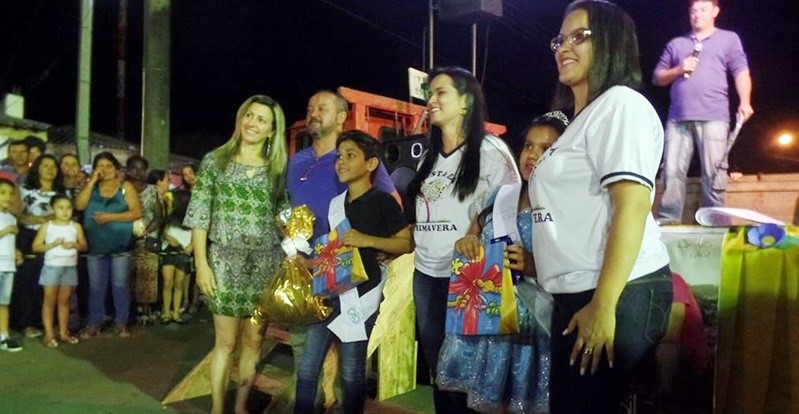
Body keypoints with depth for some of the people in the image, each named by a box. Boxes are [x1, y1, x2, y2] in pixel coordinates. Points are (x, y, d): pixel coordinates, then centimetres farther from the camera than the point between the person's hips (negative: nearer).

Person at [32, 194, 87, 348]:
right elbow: (35, 246, -3)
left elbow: (84, 245, 3)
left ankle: (63, 332, 16)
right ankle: (49, 334, 6)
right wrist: (52, 244, -17)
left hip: (70, 267, 2)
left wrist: (74, 245, -16)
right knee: (49, 301, 2)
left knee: (64, 300, 9)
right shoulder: (47, 226, 0)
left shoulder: (76, 226, 5)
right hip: (52, 266, -2)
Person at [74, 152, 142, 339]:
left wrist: (110, 217, -16)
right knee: (96, 287, 7)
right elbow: (79, 205, -7)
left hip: (120, 245, -3)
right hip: (96, 246, 3)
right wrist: (92, 181, -8)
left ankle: (121, 322, 9)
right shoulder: (91, 187, 11)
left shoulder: (125, 187, 1)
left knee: (120, 285, 2)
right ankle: (94, 323, 14)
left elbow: (137, 212, -8)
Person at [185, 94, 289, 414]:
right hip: (225, 261, -2)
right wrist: (201, 262, -9)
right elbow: (199, 215, -2)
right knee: (226, 341, 2)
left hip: (266, 263, 2)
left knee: (253, 340, 9)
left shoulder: (277, 169, 7)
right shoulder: (215, 160, 1)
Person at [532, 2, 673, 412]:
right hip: (577, 295, 9)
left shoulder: (621, 103, -7)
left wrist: (604, 305, -22)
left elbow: (632, 205, -18)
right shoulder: (582, 119, 20)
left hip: (617, 294, -9)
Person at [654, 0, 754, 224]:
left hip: (713, 117, -2)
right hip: (678, 118, 2)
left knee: (713, 172, -4)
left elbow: (741, 72, 7)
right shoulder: (675, 44, 23)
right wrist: (678, 69, 0)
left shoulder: (729, 39, 17)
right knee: (672, 171, -4)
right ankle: (667, 220, -1)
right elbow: (658, 78, 20)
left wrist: (745, 102, -9)